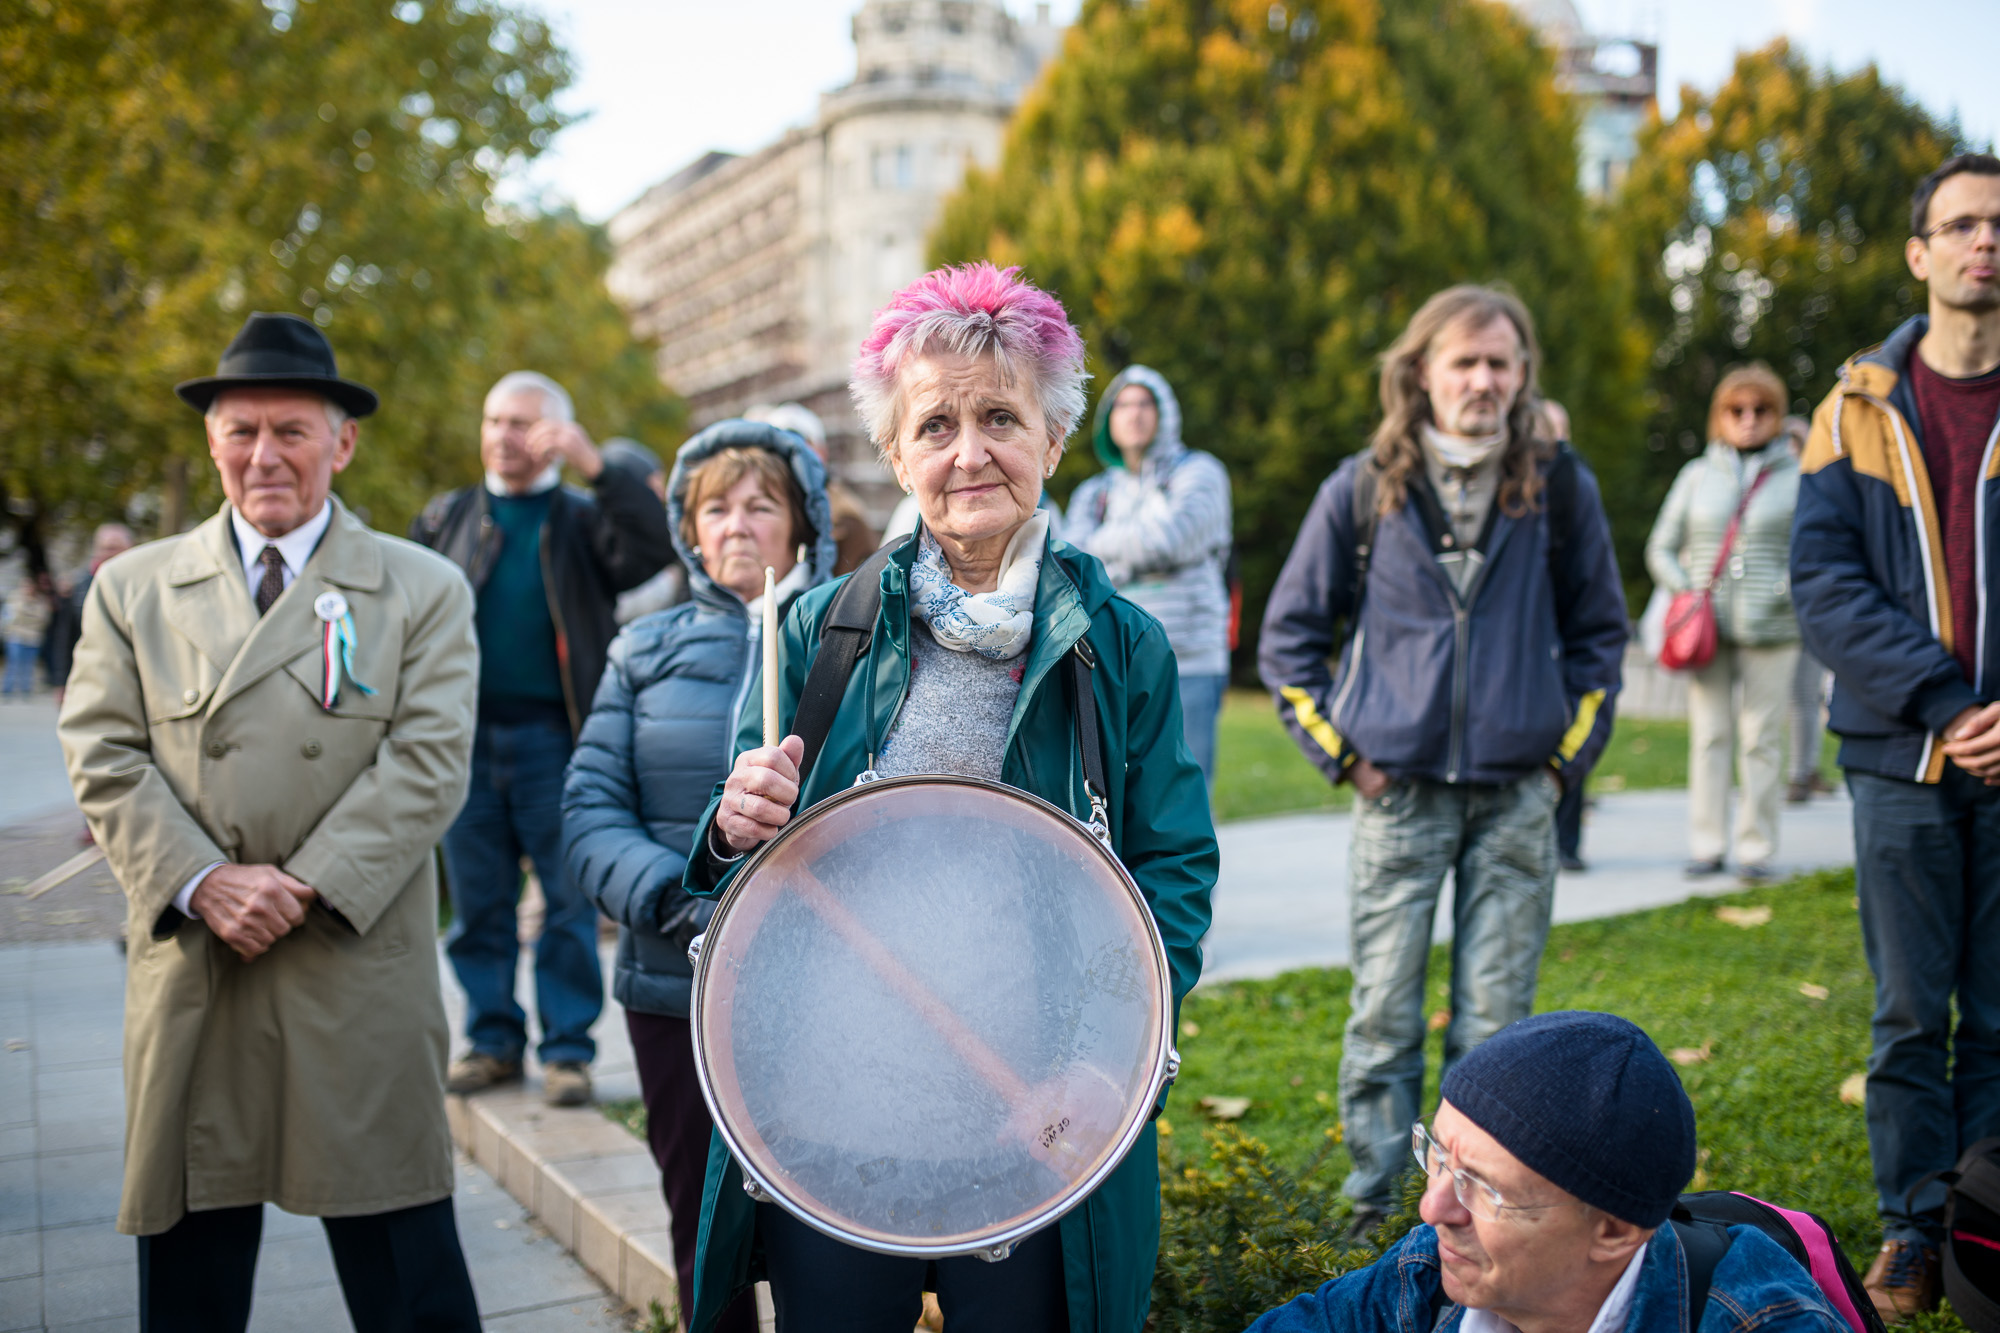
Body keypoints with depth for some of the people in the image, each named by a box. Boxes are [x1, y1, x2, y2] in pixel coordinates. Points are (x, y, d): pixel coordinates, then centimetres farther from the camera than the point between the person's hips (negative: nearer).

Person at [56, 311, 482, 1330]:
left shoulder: (423, 591, 5)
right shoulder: (132, 588, 13)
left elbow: (427, 764, -5)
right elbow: (103, 758, 3)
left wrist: (305, 888, -14)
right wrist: (201, 883, -11)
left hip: (360, 982, -2)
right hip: (187, 986, 2)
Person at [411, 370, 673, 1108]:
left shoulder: (583, 519, 8)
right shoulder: (446, 517, 16)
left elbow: (655, 546, -11)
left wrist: (594, 466, -18)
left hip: (552, 735, -2)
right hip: (464, 734, 3)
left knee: (569, 900, 0)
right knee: (477, 901, 8)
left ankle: (567, 1048, 9)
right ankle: (493, 1039, 20)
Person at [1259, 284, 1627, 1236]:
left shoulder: (1559, 488, 4)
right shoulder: (1363, 489, 0)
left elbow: (1598, 631, 16)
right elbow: (1288, 635, 8)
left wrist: (1569, 751, 7)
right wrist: (1340, 753, 2)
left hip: (1518, 796, 1)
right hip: (1400, 792, -1)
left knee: (1495, 1019, 6)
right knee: (1383, 1014, 1)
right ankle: (1371, 1211, 15)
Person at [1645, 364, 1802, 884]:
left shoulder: (1798, 476, 5)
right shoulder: (1697, 475, 12)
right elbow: (1661, 547, 13)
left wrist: (1788, 588, -10)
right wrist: (1686, 592, -2)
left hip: (1769, 631, -2)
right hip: (1707, 630, 2)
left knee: (1762, 738, -1)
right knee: (1708, 736, 1)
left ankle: (1756, 848, 8)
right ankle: (1706, 845, 8)